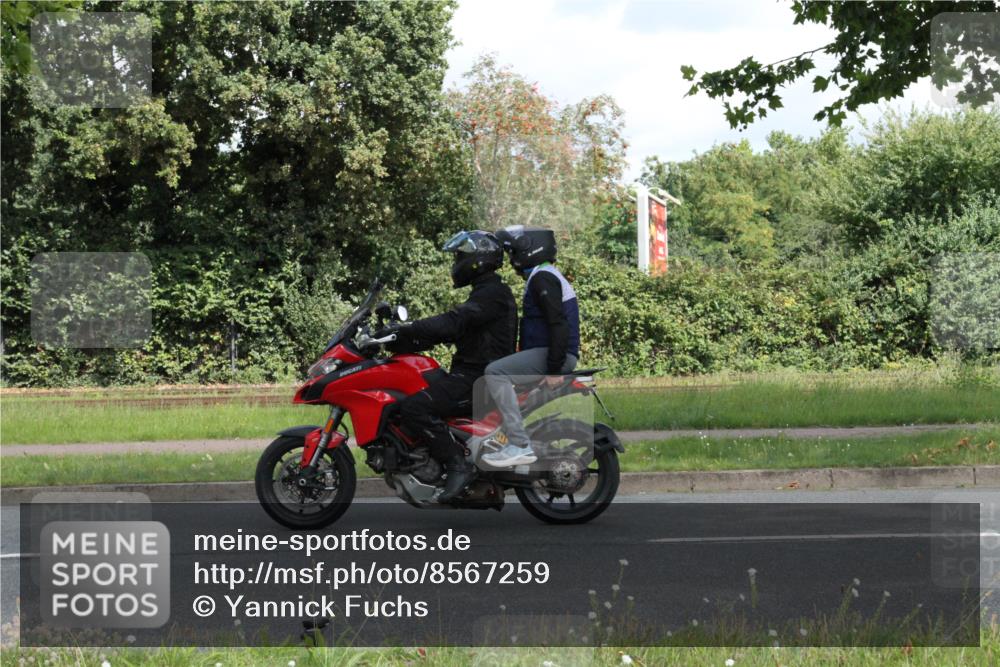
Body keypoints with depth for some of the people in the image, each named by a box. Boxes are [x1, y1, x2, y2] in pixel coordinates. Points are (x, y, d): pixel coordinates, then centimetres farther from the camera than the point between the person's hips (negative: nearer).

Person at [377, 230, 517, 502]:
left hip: (479, 378, -11)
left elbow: (453, 323, -26)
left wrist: (404, 330, -29)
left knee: (415, 408, -26)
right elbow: (453, 328, 20)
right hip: (470, 374, 11)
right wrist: (401, 341, 10)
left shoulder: (493, 294, -12)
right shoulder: (488, 292, 22)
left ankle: (458, 465, -25)